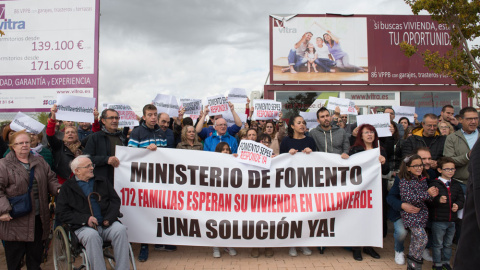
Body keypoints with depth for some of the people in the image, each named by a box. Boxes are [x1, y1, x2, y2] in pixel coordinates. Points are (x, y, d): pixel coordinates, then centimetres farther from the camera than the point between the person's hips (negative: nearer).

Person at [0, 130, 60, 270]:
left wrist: (58, 189, -4)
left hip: (38, 218, 4)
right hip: (15, 220, -4)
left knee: (36, 253, 15)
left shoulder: (40, 162, 12)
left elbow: (50, 179, 16)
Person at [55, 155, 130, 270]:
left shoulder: (102, 181, 21)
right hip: (84, 226, -2)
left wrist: (109, 218, -5)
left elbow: (115, 200, 15)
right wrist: (85, 219, -11)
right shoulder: (68, 187, 11)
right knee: (92, 236, -36)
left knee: (121, 229, -28)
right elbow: (62, 212, 2)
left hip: (106, 223, 3)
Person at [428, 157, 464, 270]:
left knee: (448, 244, 17)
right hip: (438, 220, -5)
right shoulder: (434, 184, -9)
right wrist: (438, 200, -31)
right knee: (438, 244, 6)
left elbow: (461, 199, 10)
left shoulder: (456, 185, 9)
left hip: (452, 220, 5)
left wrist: (457, 205, -10)